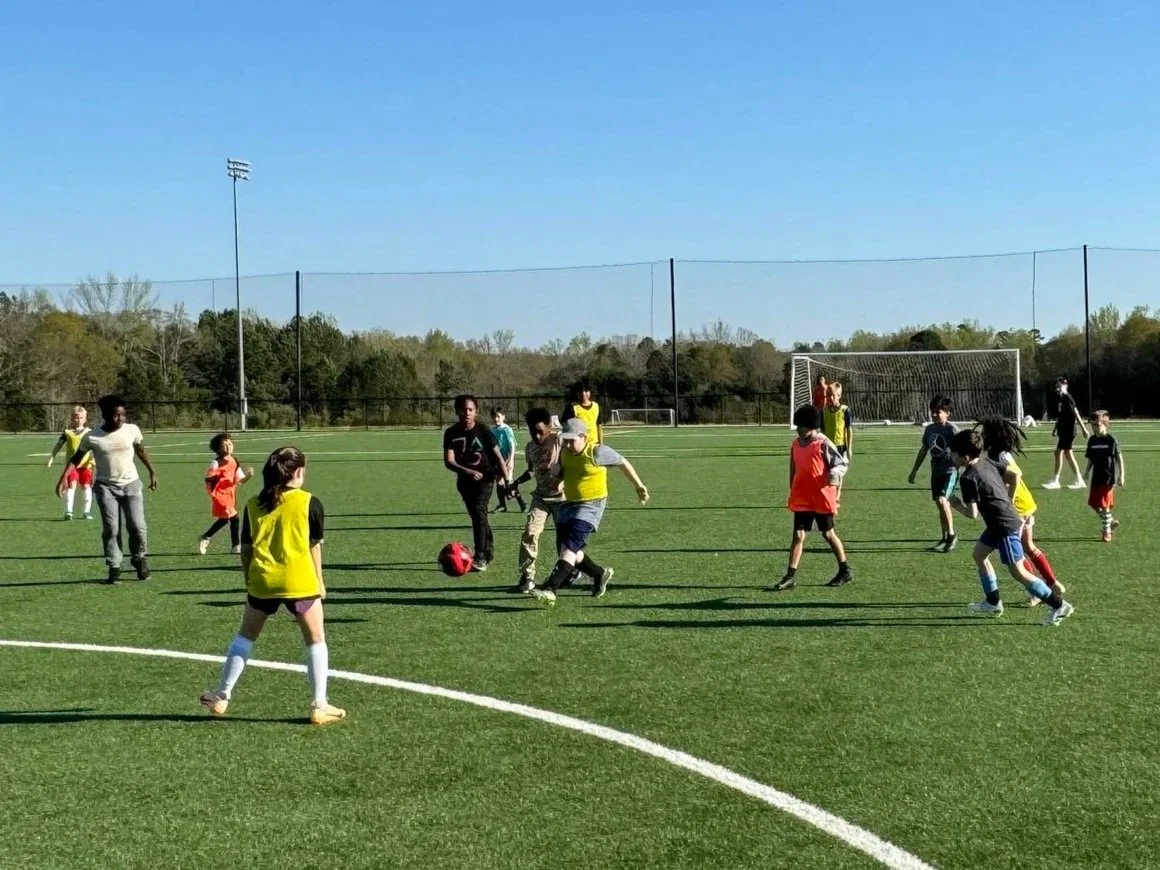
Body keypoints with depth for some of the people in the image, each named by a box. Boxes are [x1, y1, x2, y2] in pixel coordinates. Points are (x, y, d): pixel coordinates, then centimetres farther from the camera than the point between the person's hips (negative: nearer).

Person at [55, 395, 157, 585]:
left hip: (131, 484, 1)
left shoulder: (132, 430, -5)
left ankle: (140, 559, 17)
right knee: (111, 529, -4)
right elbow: (76, 458, 1)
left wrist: (152, 472, 15)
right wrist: (64, 478, -11)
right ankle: (114, 568, 5)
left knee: (137, 526, -6)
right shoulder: (92, 437, -9)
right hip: (106, 486, -1)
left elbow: (141, 451, 12)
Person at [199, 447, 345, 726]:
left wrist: (248, 581, 21)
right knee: (315, 641, 10)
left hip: (261, 582, 3)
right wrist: (319, 581, 10)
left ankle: (222, 696, 24)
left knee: (245, 636, 21)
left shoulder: (253, 505, 6)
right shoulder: (309, 502, -4)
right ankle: (320, 706, 8)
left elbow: (246, 549, 9)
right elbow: (314, 546, 0)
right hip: (299, 582, -3)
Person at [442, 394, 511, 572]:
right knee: (476, 516, 15)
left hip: (485, 477, -4)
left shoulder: (483, 431, -15)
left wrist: (506, 480, -14)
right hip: (464, 479, 4)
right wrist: (468, 472, -33)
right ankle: (489, 549, 34)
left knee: (479, 512, -21)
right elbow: (449, 461, -18)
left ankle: (480, 557, -23)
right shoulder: (451, 433, -11)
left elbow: (498, 456, -10)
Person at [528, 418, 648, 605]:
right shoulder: (564, 451, 0)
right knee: (565, 549, 7)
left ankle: (550, 590, -31)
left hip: (591, 505, -8)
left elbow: (623, 463, -3)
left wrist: (639, 487, 6)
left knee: (570, 547, -21)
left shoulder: (597, 452, -17)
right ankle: (600, 574, 30)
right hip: (569, 503, 8)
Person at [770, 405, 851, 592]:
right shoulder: (795, 444, 6)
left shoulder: (823, 445, -12)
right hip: (801, 499, 5)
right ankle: (790, 577, -1)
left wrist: (835, 474, -27)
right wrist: (792, 492, 18)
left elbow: (842, 463, -6)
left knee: (828, 534, 8)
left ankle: (845, 571, 26)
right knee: (798, 535, 0)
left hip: (822, 498, -5)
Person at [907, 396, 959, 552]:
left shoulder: (951, 428, -10)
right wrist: (914, 471, 24)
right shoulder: (929, 429, 9)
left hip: (950, 470, -7)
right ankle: (945, 538, 20)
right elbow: (923, 450, 20)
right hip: (936, 471, 7)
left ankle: (951, 534, -6)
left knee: (942, 500, -20)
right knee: (941, 505, 10)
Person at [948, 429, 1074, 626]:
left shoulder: (968, 478, -20)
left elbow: (972, 514, -22)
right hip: (998, 523, 10)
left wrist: (957, 505, -3)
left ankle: (1059, 605, 1)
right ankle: (993, 602, 29)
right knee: (979, 554, 21)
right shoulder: (986, 462, 5)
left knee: (1018, 571, -3)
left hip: (1005, 527, -10)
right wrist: (1008, 501, 18)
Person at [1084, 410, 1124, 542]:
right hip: (1096, 477, 6)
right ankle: (1111, 521, 27)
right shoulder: (1092, 440, 6)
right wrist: (1087, 472, 2)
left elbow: (1119, 458, -7)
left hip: (1108, 477, -6)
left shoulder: (1111, 440, -10)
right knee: (1094, 504, 5)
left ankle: (1107, 530, 10)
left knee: (1104, 504, -4)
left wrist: (1121, 475, -9)